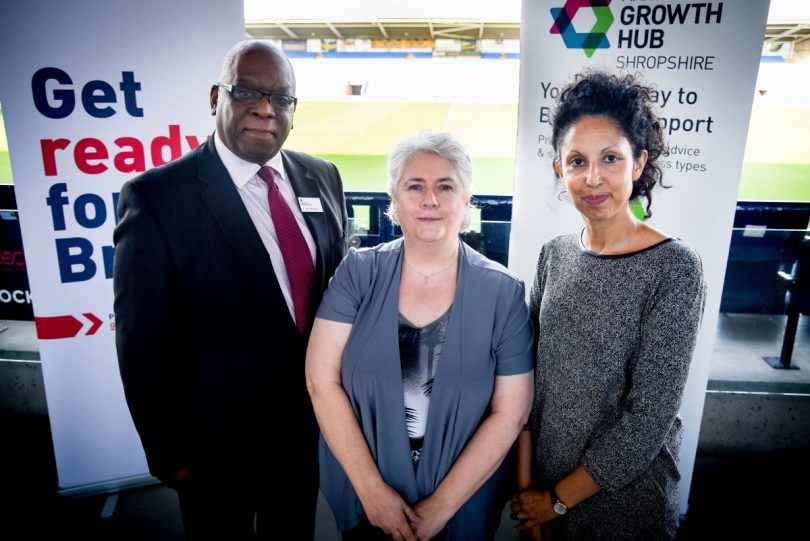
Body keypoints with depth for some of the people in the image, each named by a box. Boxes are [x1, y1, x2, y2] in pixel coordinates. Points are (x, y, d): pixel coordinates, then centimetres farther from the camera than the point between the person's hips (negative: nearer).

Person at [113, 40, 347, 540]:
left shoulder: (322, 179, -3)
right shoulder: (157, 198, -19)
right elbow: (143, 343, -14)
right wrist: (166, 453, -7)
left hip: (309, 425, 5)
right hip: (217, 442, -4)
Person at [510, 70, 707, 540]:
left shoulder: (675, 268, -18)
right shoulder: (555, 254, -3)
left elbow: (650, 417, -19)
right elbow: (527, 373, 0)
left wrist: (558, 498, -11)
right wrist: (526, 481, -3)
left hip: (624, 496, -4)